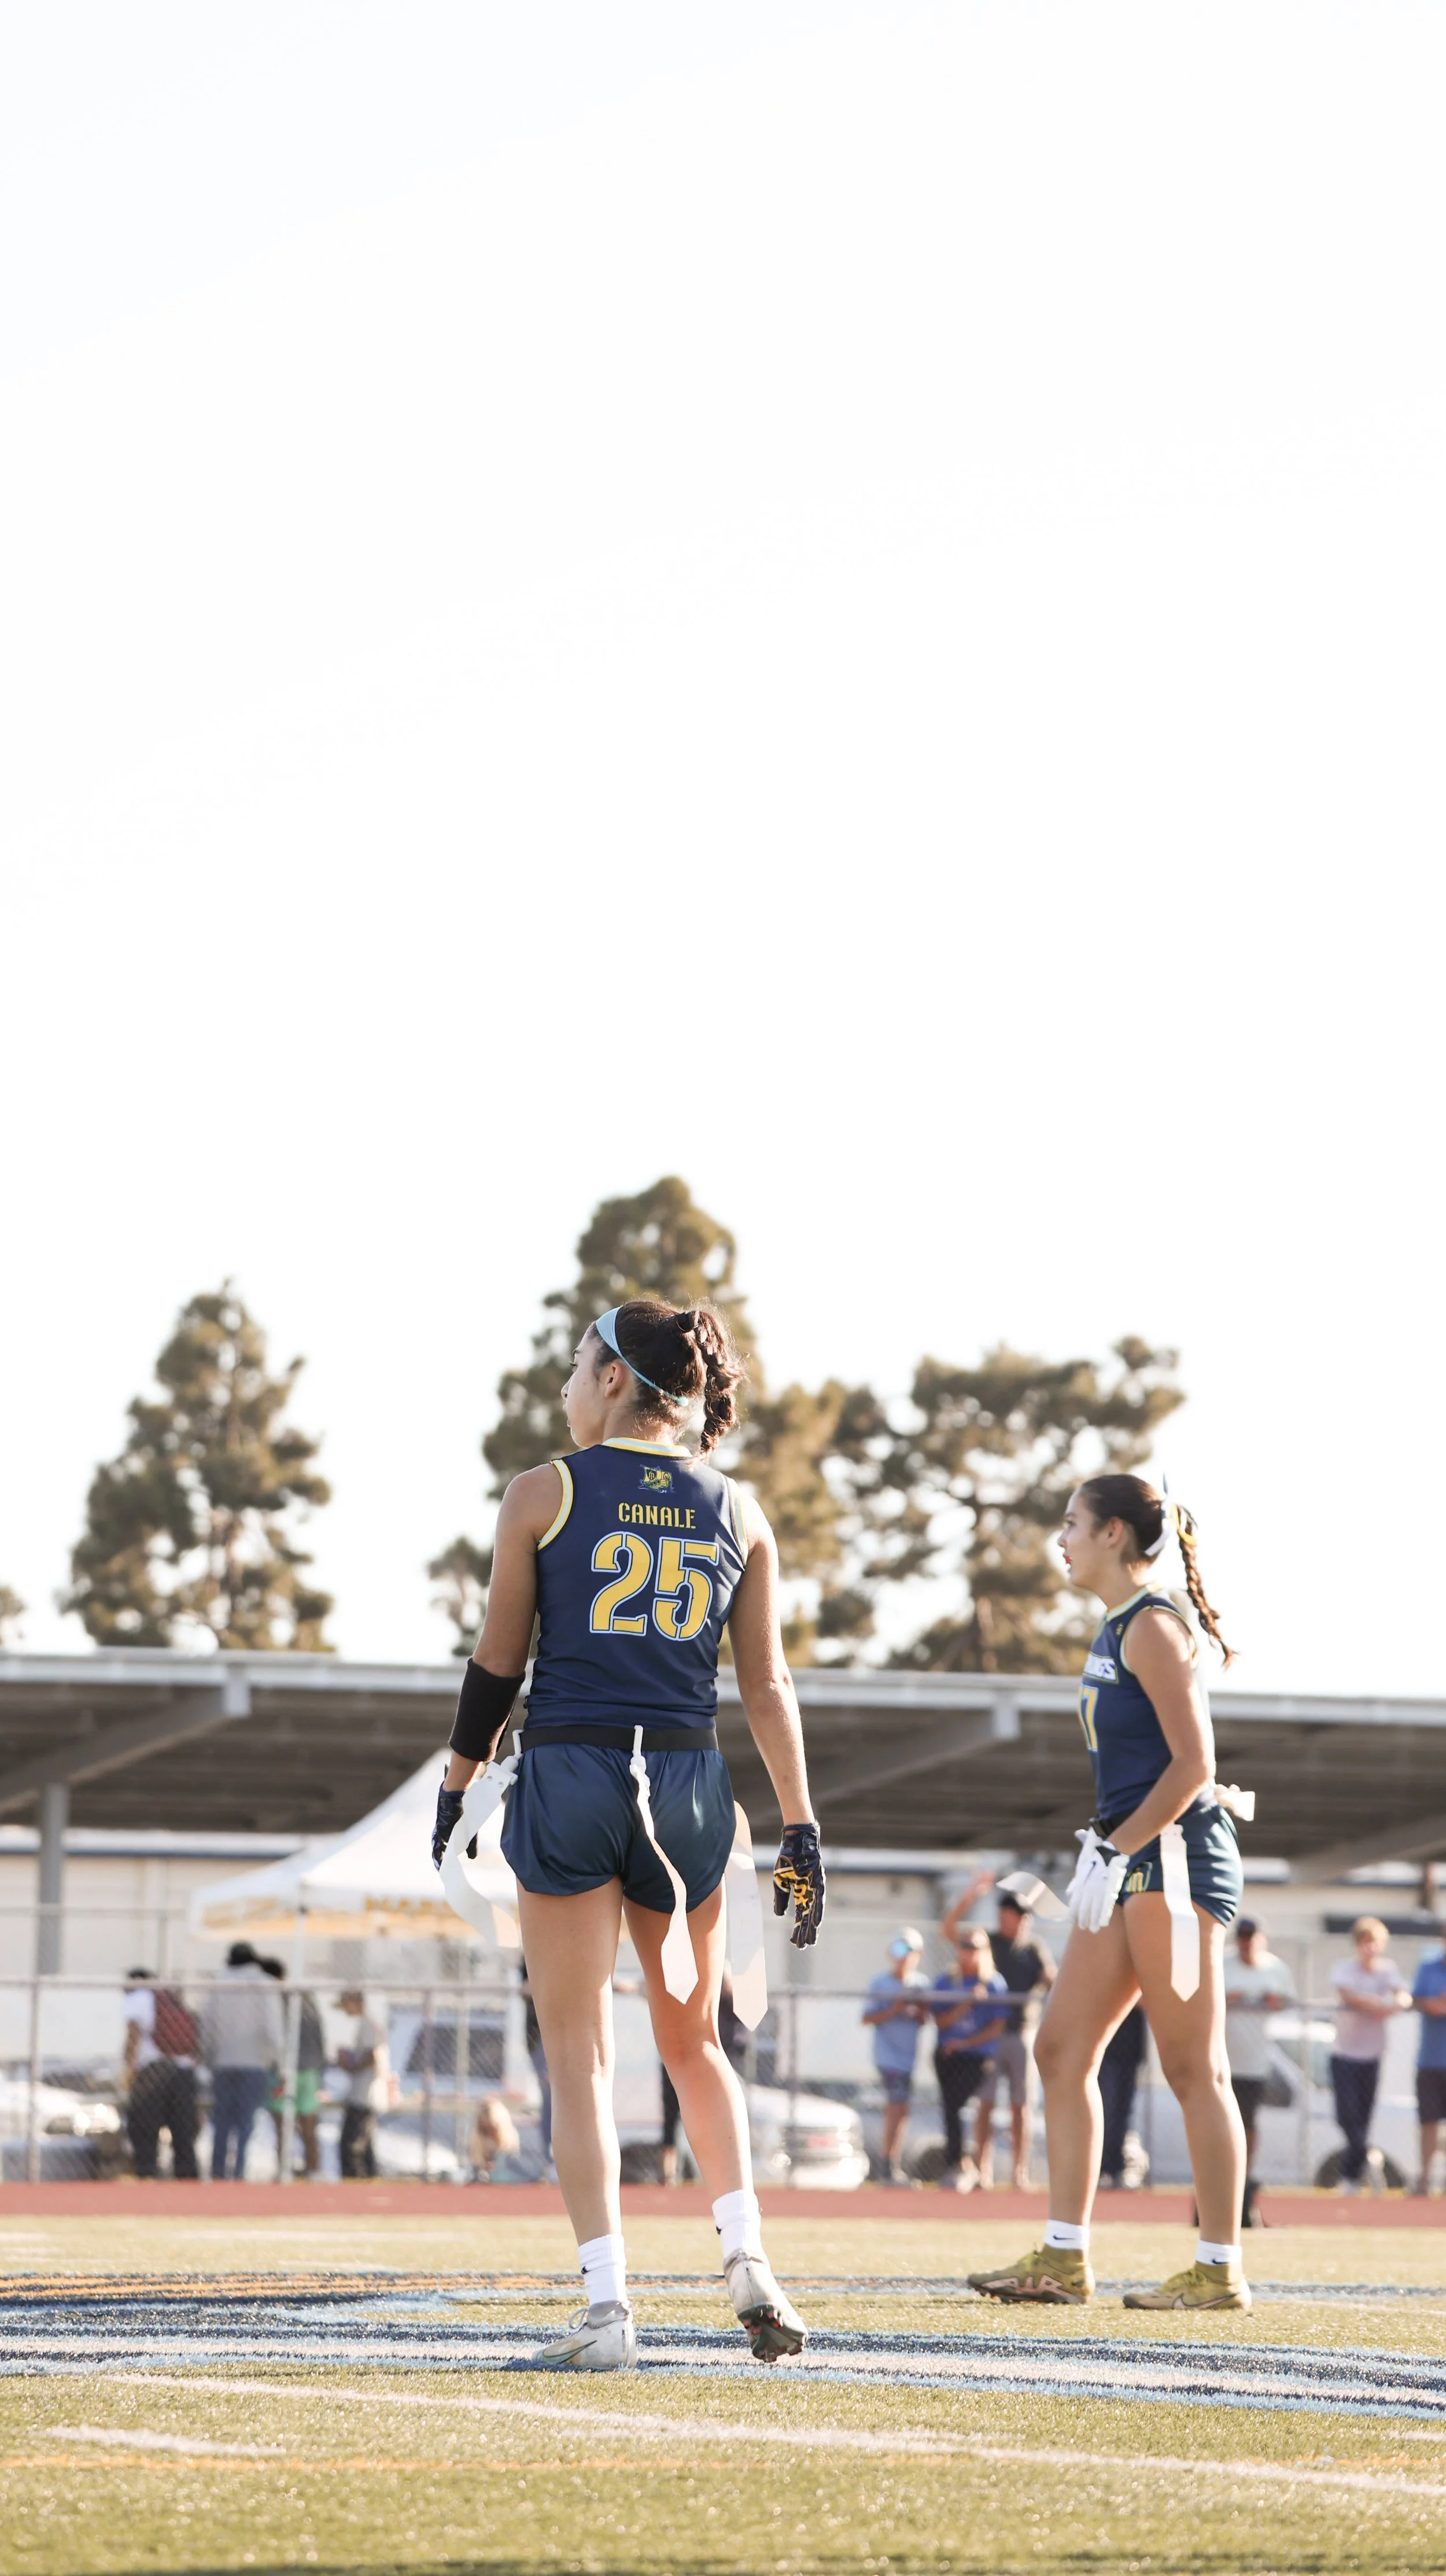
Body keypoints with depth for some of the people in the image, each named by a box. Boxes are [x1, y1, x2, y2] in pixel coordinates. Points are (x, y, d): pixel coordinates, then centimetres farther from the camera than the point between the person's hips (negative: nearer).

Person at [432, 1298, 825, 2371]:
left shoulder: (544, 1495, -1)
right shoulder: (736, 1511, 8)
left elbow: (497, 1665, 2)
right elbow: (768, 1684, 6)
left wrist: (459, 1782, 14)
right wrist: (801, 1829, 8)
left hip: (571, 1777, -3)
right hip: (690, 1782, 3)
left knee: (580, 2052, 1)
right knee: (695, 2041, 20)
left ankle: (607, 2308, -7)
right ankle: (747, 2258, 4)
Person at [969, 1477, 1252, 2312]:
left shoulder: (1153, 1628, -12)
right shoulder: (1117, 1630, 17)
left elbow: (1193, 1764, -17)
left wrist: (1117, 1852, -18)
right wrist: (1104, 1855, 17)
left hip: (1175, 1855, -10)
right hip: (1134, 1861, 10)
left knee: (1193, 2066, -6)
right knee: (1062, 2050, 7)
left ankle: (1222, 2269, -1)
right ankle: (1064, 2258, 8)